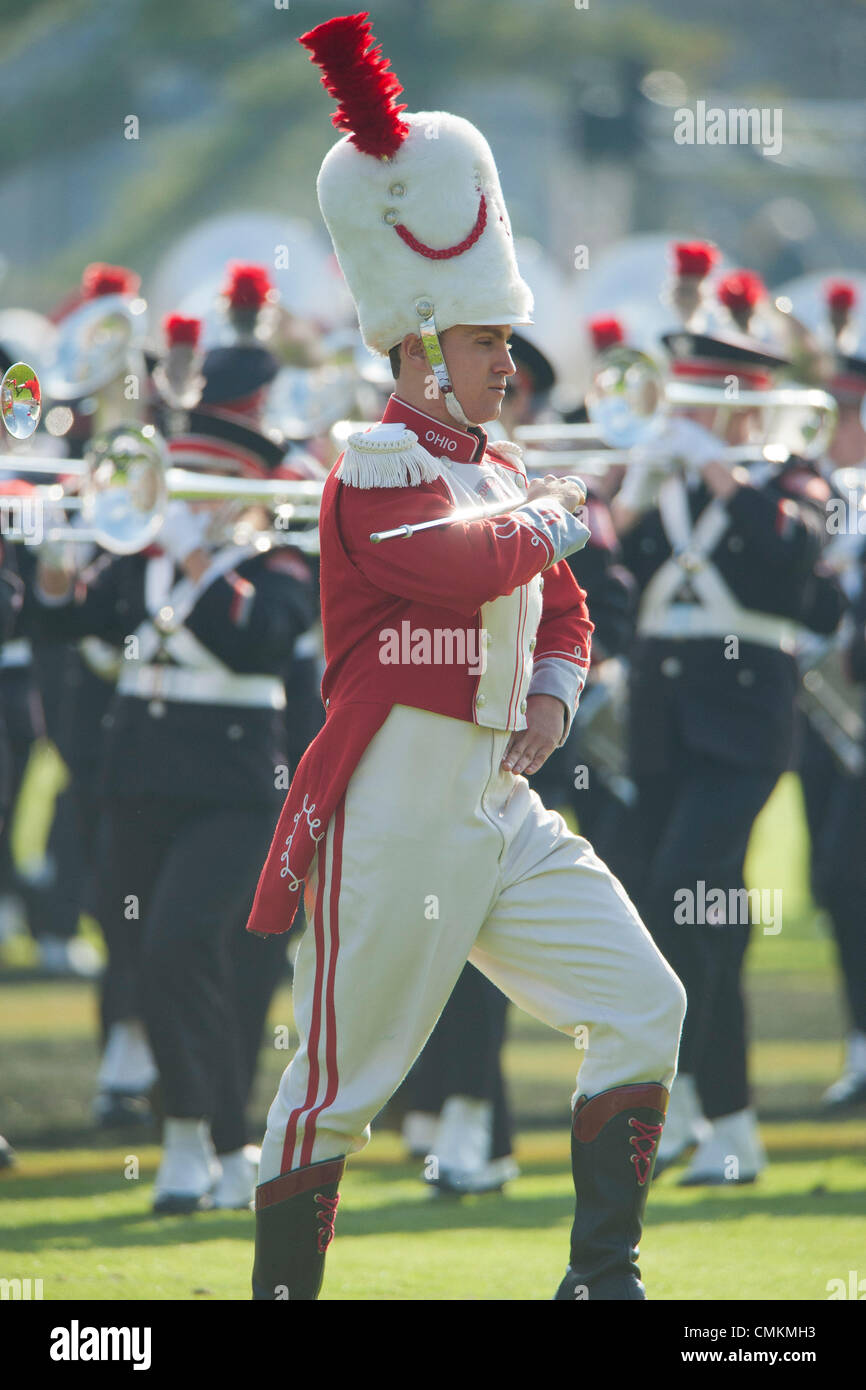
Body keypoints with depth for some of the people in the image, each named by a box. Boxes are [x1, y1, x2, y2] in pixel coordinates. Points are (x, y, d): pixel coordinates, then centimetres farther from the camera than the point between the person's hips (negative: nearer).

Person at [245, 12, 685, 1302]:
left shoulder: (502, 473, 16)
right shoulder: (378, 467, -11)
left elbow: (562, 608, 29)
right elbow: (464, 562, -31)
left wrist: (552, 700, 8)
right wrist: (550, 522, -11)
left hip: (503, 810, 9)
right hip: (395, 815, -9)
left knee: (643, 1004, 0)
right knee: (342, 1076, -3)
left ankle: (603, 1276, 3)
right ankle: (282, 1295, 6)